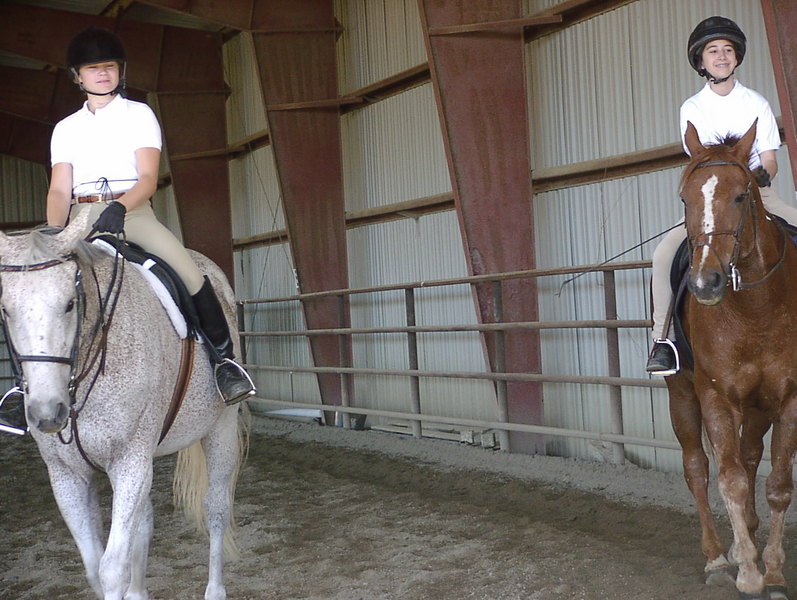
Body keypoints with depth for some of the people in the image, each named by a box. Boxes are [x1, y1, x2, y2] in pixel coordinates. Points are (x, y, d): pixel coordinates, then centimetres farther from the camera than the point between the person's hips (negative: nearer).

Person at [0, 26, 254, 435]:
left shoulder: (139, 114, 10)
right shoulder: (66, 129, 18)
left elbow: (148, 179, -4)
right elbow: (59, 190, 7)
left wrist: (120, 208, -26)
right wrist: (54, 232, -16)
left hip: (133, 212, -2)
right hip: (81, 218, 3)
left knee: (190, 273, -27)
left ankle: (224, 358, -11)